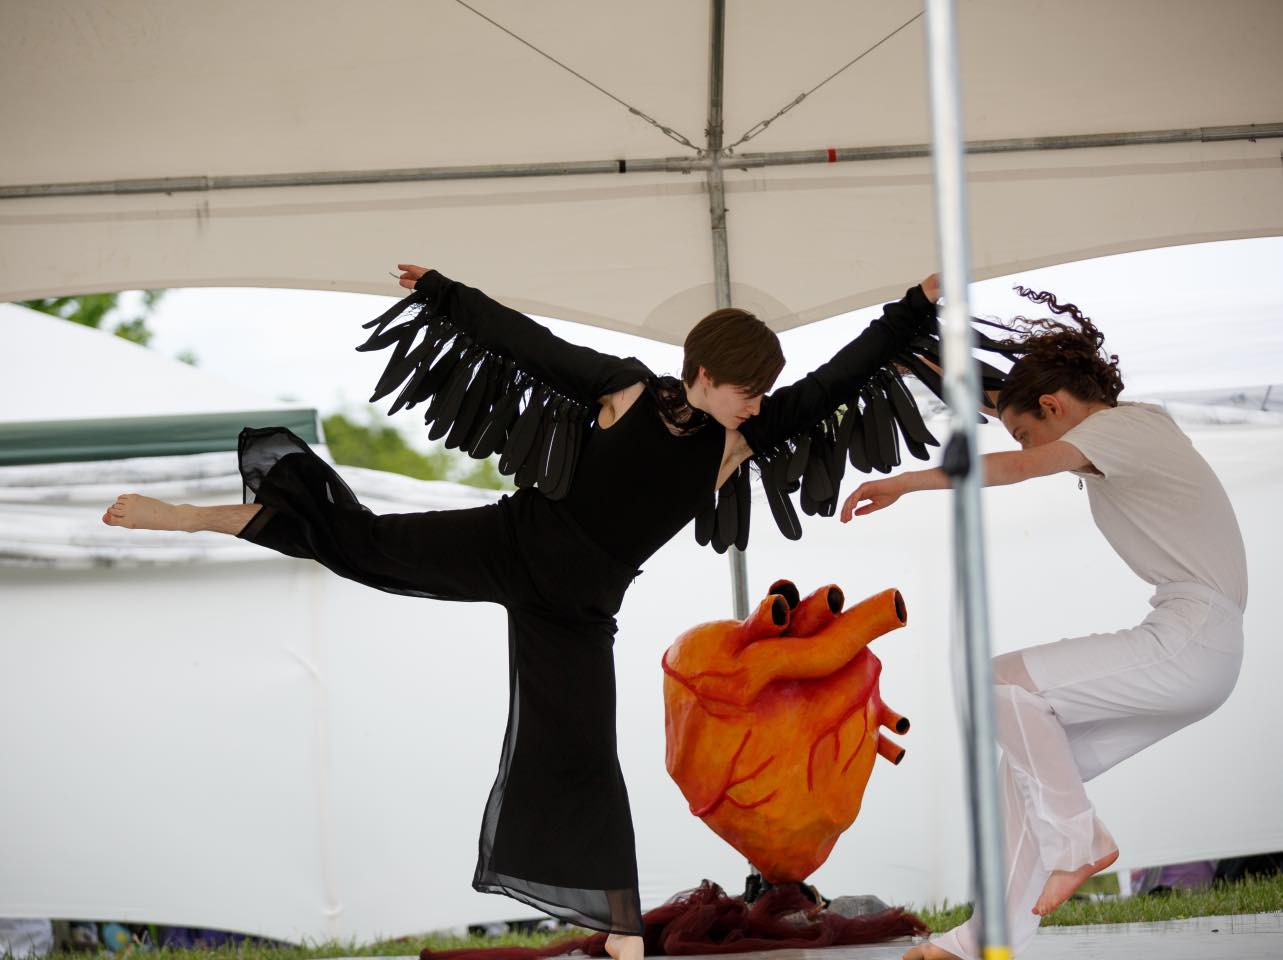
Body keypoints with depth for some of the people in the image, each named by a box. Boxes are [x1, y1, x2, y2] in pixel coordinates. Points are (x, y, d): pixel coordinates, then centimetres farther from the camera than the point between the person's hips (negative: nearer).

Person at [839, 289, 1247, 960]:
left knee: (1008, 682, -14)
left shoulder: (1118, 428, -9)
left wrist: (902, 483, -25)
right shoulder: (1141, 423, 20)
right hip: (1197, 651, 10)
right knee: (1034, 762, 6)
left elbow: (1016, 468, -24)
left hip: (1191, 644, -10)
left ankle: (1076, 840, -6)